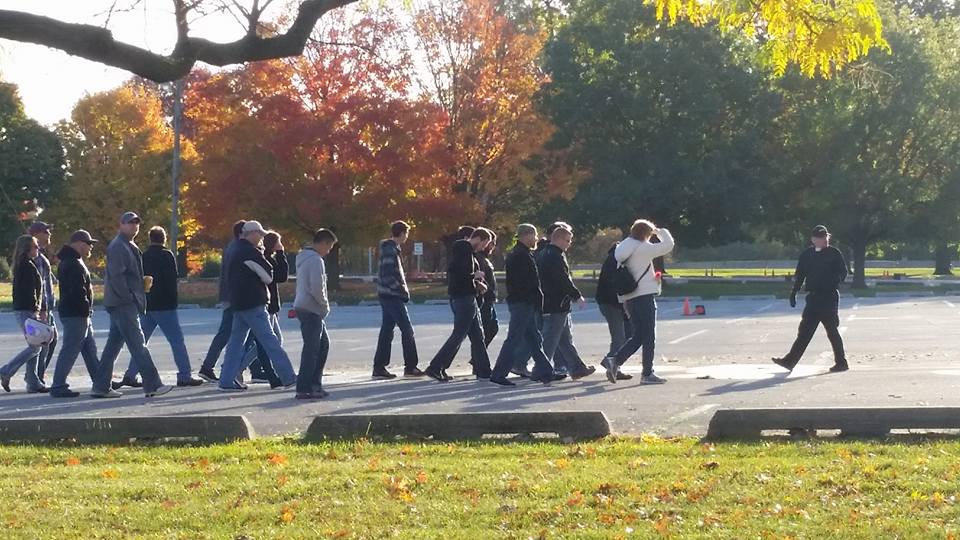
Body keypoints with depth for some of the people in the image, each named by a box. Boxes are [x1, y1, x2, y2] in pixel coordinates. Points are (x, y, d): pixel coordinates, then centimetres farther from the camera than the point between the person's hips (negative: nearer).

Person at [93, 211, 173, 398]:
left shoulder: (130, 247, 21)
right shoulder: (118, 247, -11)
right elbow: (116, 276, -20)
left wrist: (144, 283, 12)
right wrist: (129, 297, -20)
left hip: (125, 304, 10)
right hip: (123, 304, -10)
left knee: (114, 344, 10)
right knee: (138, 344, -10)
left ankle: (101, 387, 13)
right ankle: (152, 385, -11)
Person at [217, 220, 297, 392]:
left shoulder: (236, 252, 15)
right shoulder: (252, 252, -14)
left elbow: (229, 277, 22)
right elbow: (268, 276, -9)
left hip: (238, 303, 9)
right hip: (253, 305, -9)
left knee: (236, 341, 9)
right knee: (269, 340, -5)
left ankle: (227, 380, 6)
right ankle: (288, 378, -2)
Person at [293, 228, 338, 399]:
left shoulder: (303, 258, 17)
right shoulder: (316, 260, -15)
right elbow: (317, 289, -22)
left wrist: (323, 307, 15)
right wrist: (326, 305, -5)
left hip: (304, 307, 10)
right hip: (311, 310, -10)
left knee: (323, 344, 17)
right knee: (311, 348, -8)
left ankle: (315, 384, 19)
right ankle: (304, 389, -8)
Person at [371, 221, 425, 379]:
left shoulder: (391, 249, 16)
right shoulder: (391, 251, -15)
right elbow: (388, 276, -22)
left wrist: (403, 289, 12)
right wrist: (402, 291, -16)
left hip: (388, 296, 10)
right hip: (393, 296, -10)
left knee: (387, 331, 9)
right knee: (407, 330, -5)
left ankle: (379, 367, 10)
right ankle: (410, 367, -2)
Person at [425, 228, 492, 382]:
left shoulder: (467, 251, 18)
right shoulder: (463, 249, -13)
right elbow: (455, 271, -25)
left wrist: (477, 283, 11)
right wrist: (474, 276, -11)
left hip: (467, 298, 11)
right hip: (463, 298, -11)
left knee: (477, 335, 13)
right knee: (458, 335, -8)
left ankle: (484, 371, 18)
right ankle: (435, 368, -7)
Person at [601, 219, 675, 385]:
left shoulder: (621, 249, 13)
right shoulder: (643, 248, -10)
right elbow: (668, 245, -11)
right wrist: (659, 231, 6)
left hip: (628, 298, 8)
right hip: (644, 295, -8)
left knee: (637, 335, 13)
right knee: (649, 336, -1)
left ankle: (614, 360, -2)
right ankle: (647, 374, 1)